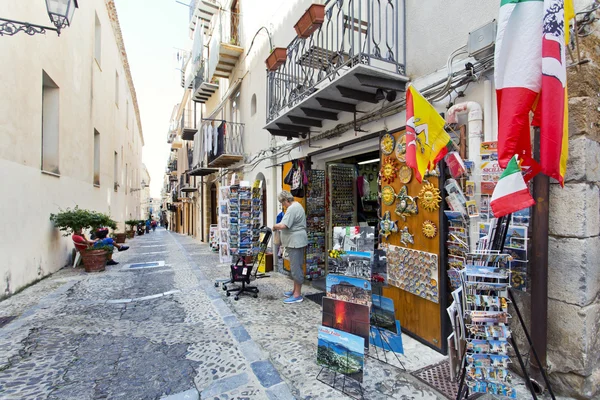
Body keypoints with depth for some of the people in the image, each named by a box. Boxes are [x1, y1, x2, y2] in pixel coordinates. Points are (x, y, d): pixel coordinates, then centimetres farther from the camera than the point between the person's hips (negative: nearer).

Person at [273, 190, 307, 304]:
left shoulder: (292, 209, -18)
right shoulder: (297, 205, 16)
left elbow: (283, 225, -27)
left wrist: (275, 226, -8)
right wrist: (278, 226, 14)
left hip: (295, 242, -11)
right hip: (297, 241, 11)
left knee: (296, 268, -3)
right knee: (296, 267, 17)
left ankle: (297, 295, 6)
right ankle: (295, 290, 29)